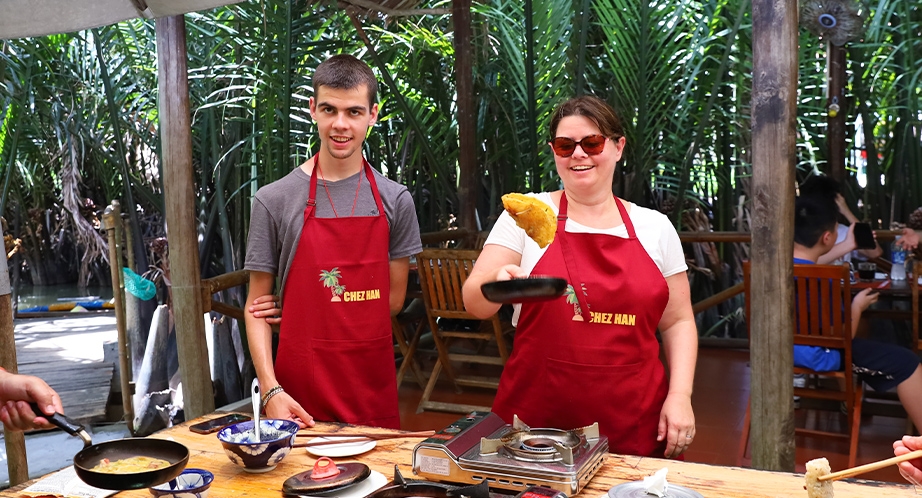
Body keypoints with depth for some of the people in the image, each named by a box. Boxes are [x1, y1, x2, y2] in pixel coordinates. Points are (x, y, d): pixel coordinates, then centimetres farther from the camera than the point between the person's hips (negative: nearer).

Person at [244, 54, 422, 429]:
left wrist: (308, 311, -4)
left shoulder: (395, 200, 3)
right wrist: (271, 389, -13)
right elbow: (257, 307, 0)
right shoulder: (274, 200, -2)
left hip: (374, 387, 2)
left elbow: (393, 298, 5)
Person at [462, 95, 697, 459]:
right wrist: (495, 284, -28)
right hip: (536, 415, -1)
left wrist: (680, 394, -2)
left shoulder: (655, 228, 6)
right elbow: (474, 302, -6)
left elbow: (677, 321, 10)